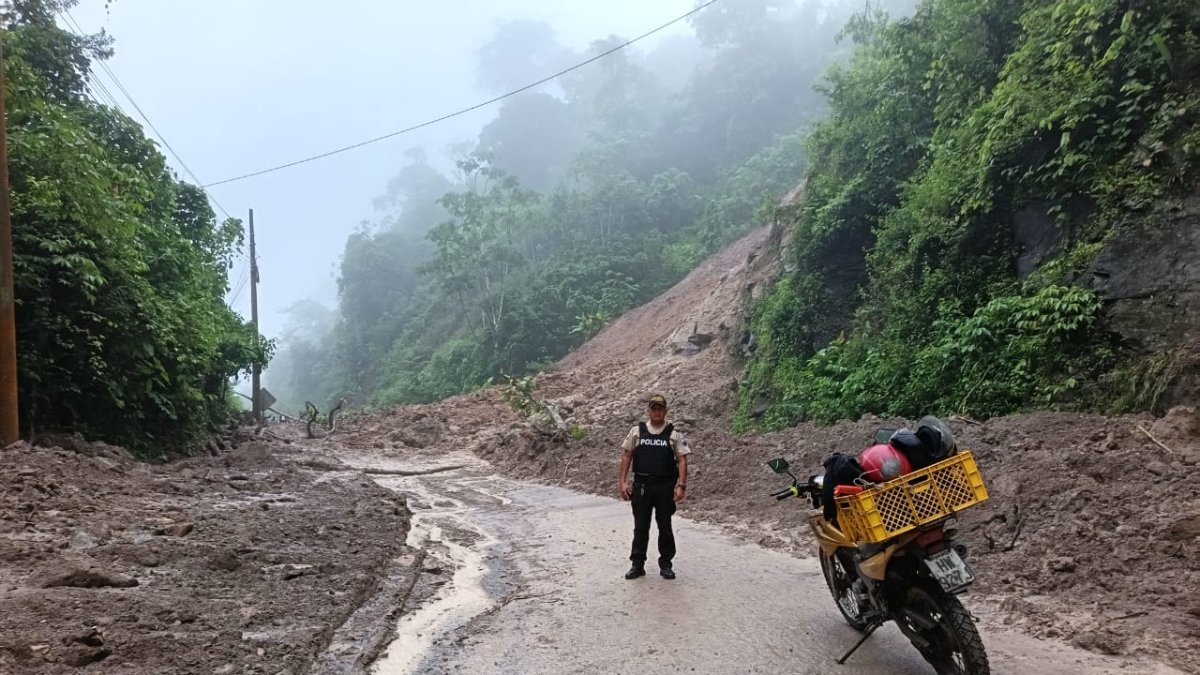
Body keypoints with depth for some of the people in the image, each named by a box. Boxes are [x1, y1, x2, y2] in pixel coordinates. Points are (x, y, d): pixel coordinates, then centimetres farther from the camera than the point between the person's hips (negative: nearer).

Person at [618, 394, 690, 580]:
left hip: (665, 486, -1)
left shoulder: (673, 434, -1)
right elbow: (627, 456, 6)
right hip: (641, 485, 1)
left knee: (665, 527, 8)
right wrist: (623, 482, -2)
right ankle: (637, 564, 15)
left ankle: (666, 564, 21)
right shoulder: (637, 431, 3)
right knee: (640, 527, 6)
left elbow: (682, 460, -3)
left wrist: (681, 485, -13)